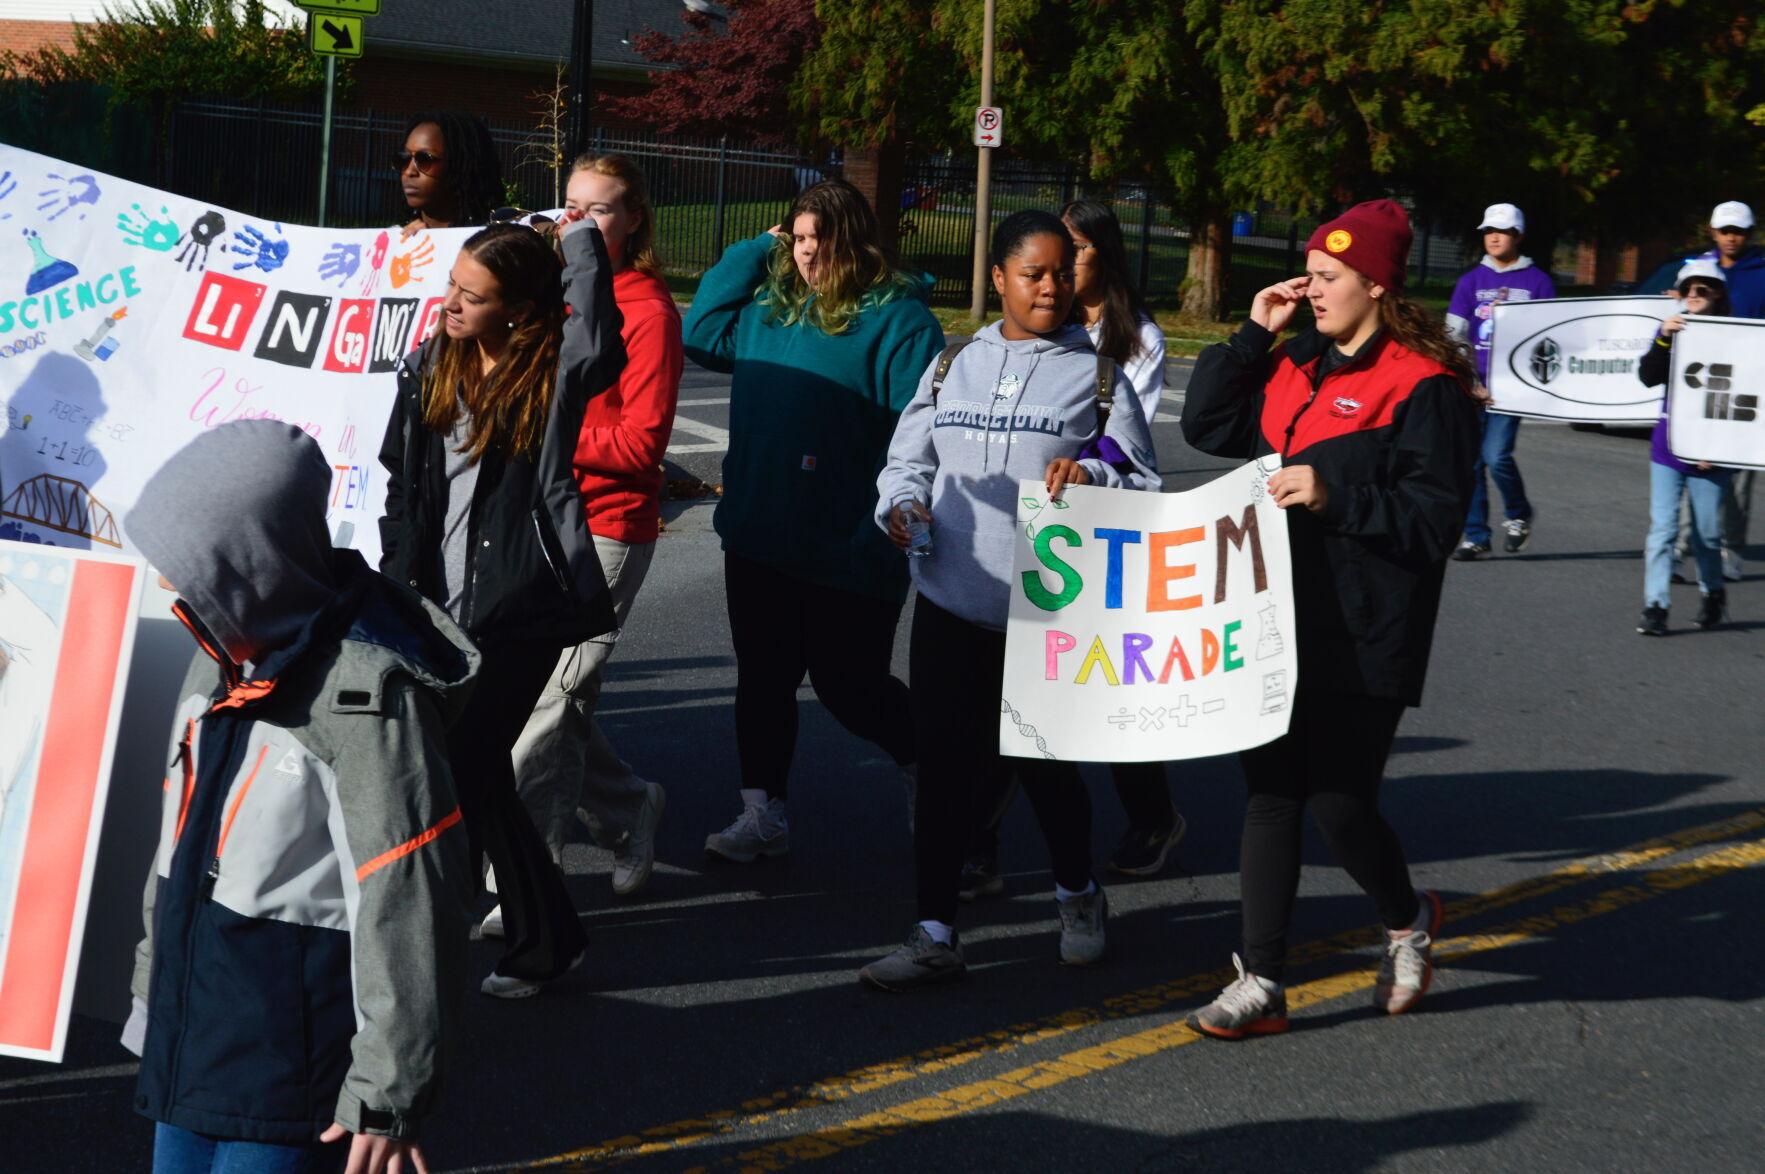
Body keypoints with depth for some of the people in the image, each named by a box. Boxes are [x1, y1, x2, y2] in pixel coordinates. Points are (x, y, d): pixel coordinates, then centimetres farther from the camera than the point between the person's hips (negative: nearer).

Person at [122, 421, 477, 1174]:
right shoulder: (225, 657, 6)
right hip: (192, 1032, 8)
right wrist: (155, 989, 24)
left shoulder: (366, 696, -21)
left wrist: (389, 1096, -18)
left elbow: (409, 909, -20)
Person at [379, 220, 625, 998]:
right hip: (442, 603, 6)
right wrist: (401, 581, 9)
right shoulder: (431, 367, 7)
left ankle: (545, 941, 10)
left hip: (520, 607, -6)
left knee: (470, 765, -6)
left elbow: (598, 350, -34)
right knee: (460, 763, 8)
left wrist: (581, 244, -23)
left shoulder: (551, 371, -9)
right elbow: (402, 484, 14)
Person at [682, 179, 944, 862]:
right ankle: (763, 814, 20)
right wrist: (754, 250, 10)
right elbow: (700, 333, 17)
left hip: (846, 552, -6)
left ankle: (923, 764, 30)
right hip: (759, 537, 6)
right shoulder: (768, 304, 10)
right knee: (762, 678, 11)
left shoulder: (897, 317, -10)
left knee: (848, 686, 3)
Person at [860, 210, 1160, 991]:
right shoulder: (953, 366, 12)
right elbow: (907, 459, 14)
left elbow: (1143, 482, 0)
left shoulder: (1099, 374, 3)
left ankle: (1078, 895, 33)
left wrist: (1093, 477, -20)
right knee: (942, 764, 2)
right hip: (951, 602, 3)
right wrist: (902, 503, -7)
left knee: (1044, 763, 6)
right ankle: (935, 935, 9)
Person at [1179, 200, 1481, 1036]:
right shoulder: (1296, 366, 13)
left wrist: (1335, 496, -23)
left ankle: (1407, 920, 27)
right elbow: (1207, 426, 16)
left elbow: (1435, 518, -13)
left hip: (1363, 639, -7)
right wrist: (1253, 334, 8)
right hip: (1279, 623, 7)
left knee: (1339, 800, -5)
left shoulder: (1422, 385, -10)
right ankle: (1261, 983, 11)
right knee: (1271, 793, 6)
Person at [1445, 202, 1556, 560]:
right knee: (1471, 460, 2)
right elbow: (1454, 332, 8)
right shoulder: (1472, 281, 11)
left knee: (1496, 456, -15)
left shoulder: (1537, 282, 4)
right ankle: (1475, 536, 10)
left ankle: (1519, 515, 12)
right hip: (1474, 383, 3)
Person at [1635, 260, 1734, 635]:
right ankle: (1655, 605, -3)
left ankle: (1713, 594, 30)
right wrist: (1664, 339, -20)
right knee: (1662, 527, -5)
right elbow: (1648, 377, -5)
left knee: (1707, 533, 7)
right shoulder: (1672, 329, 5)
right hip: (1667, 447, 2)